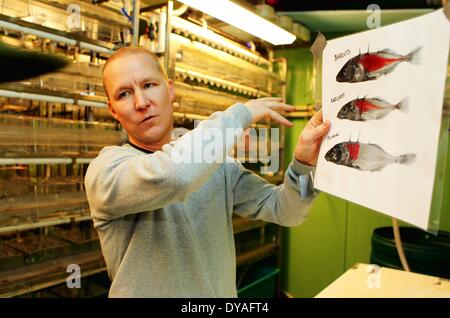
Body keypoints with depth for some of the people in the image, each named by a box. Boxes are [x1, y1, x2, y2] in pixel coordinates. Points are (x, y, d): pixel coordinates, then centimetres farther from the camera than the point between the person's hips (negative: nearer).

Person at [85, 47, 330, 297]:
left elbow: (284, 210, -7)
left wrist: (304, 162, -26)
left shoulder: (220, 164, -4)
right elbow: (172, 175, -39)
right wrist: (240, 114, -26)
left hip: (221, 290, 5)